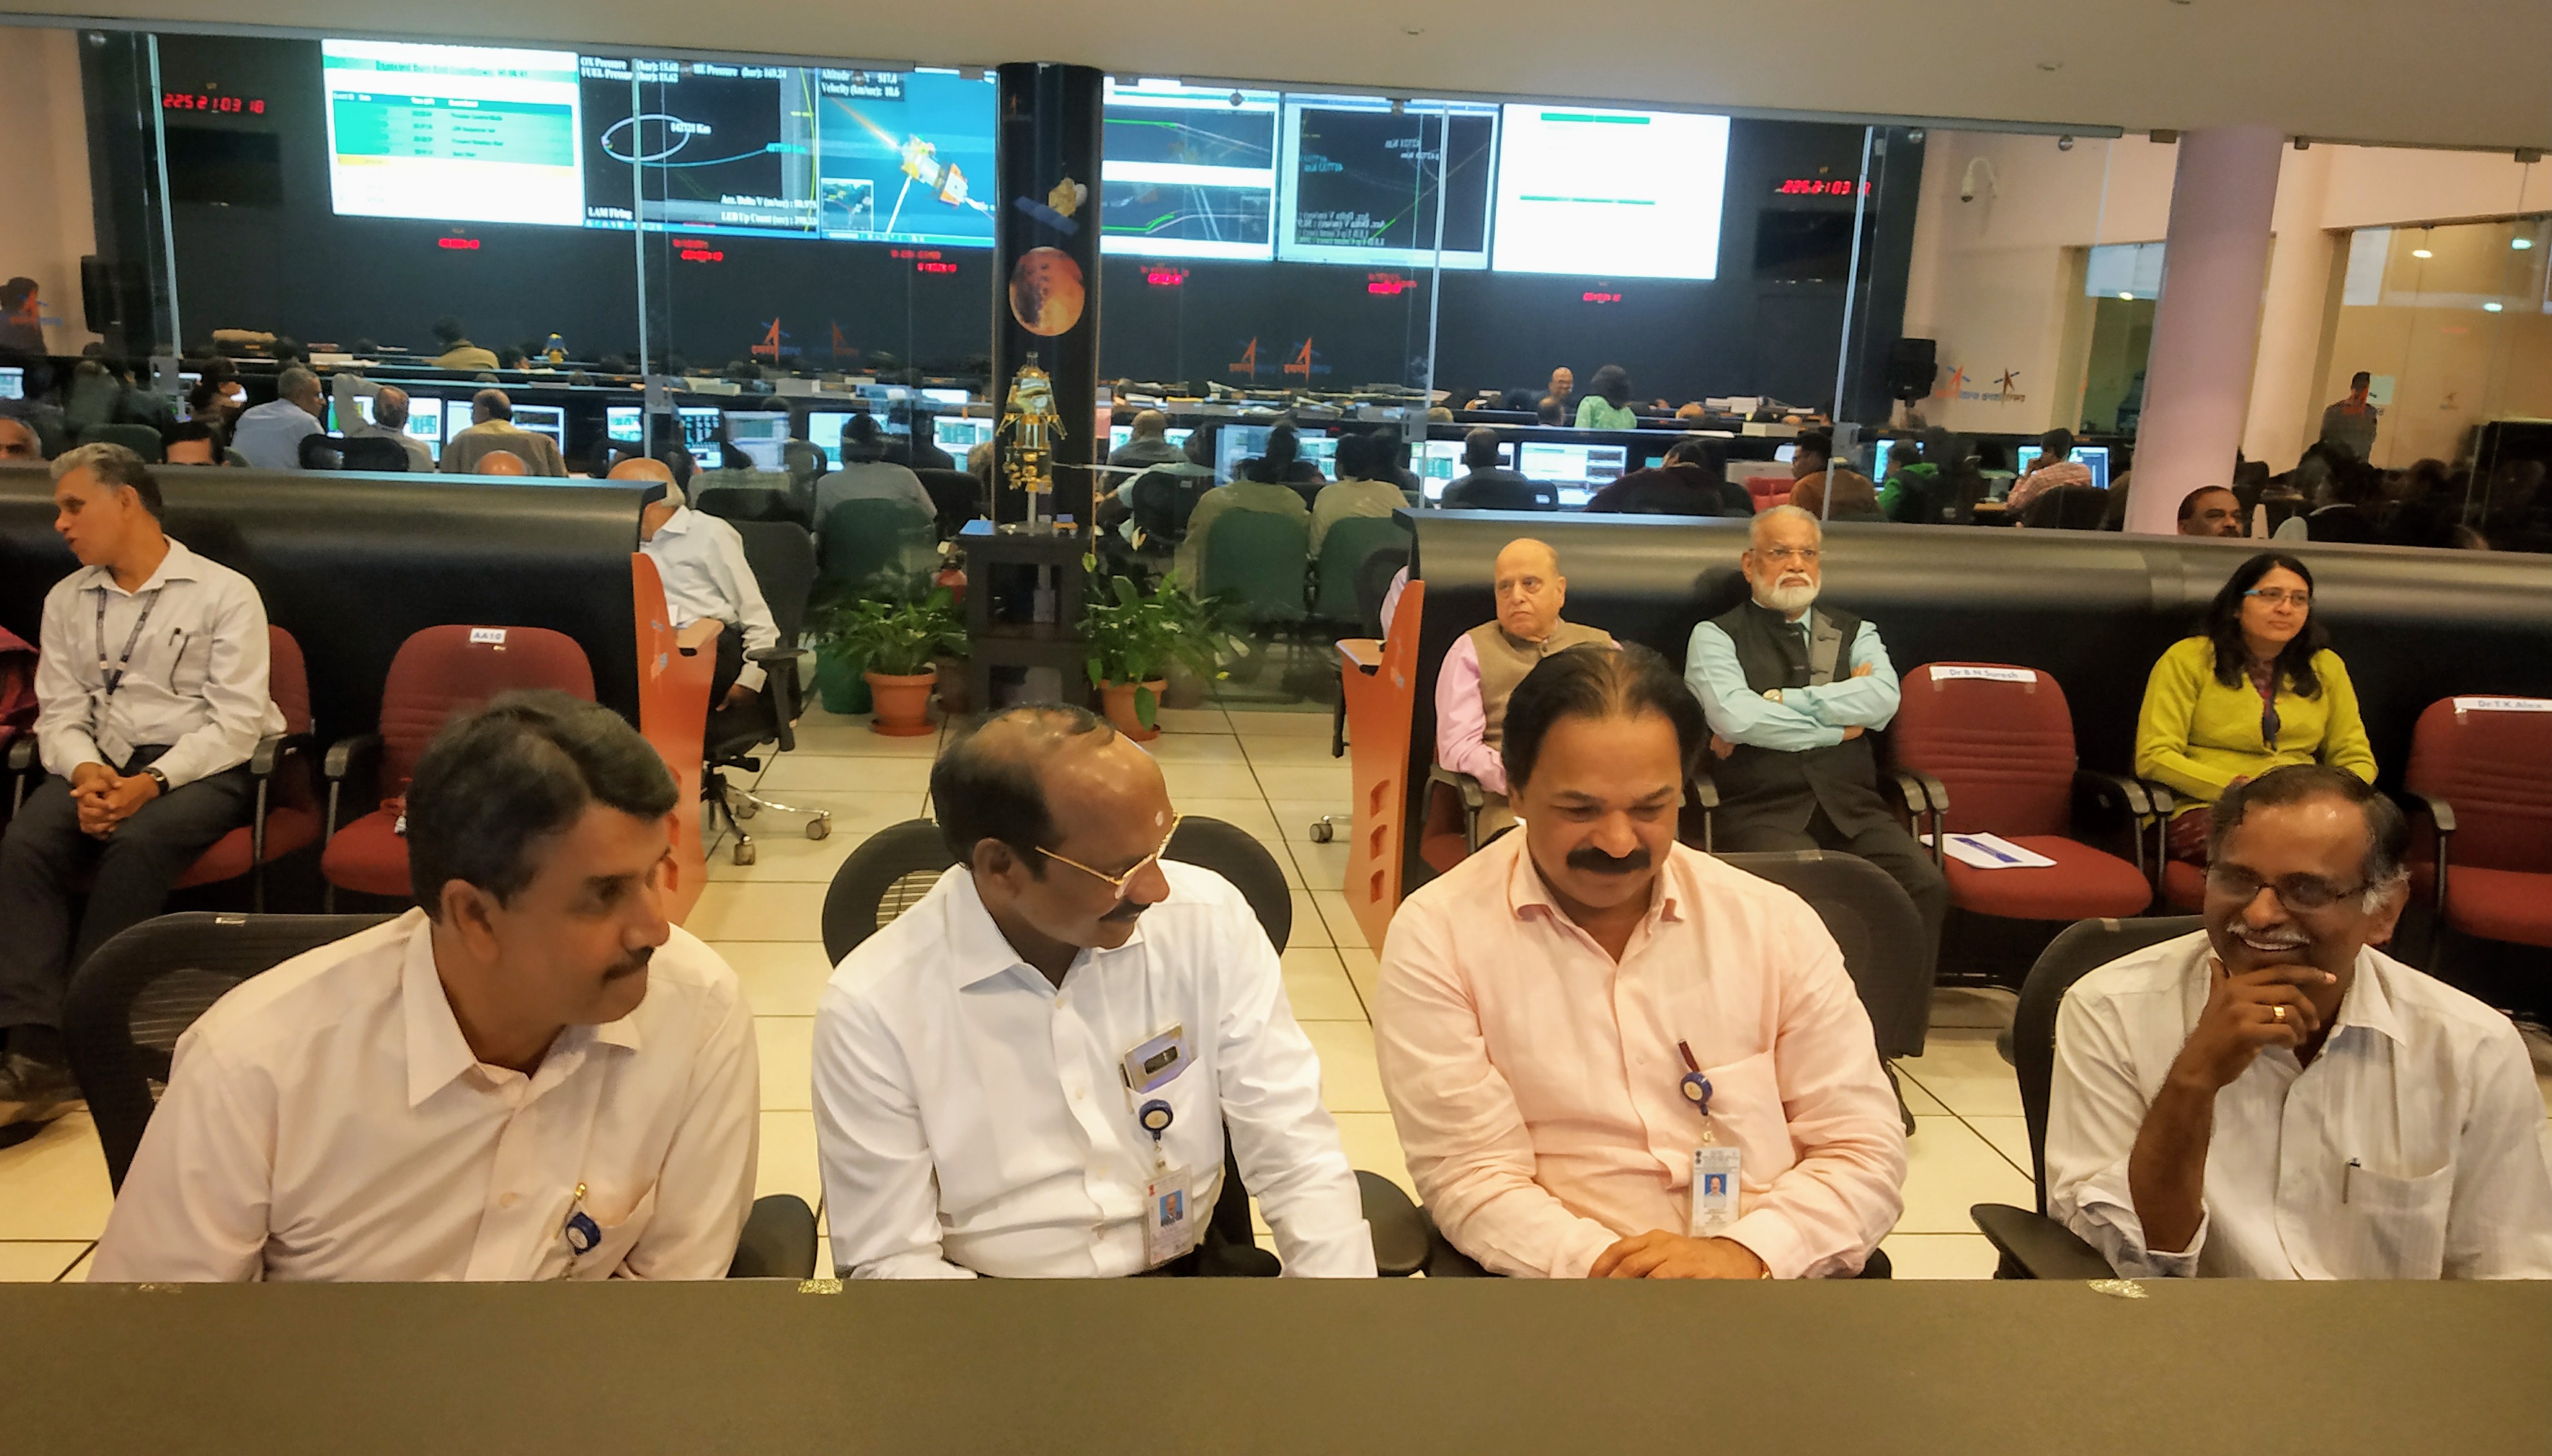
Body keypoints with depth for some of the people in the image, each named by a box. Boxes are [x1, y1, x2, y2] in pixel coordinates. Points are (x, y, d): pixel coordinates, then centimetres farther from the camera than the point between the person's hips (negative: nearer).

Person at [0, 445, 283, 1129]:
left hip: (202, 767, -4)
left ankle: (75, 1035, -24)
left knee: (136, 843, -34)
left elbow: (236, 721, -8)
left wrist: (152, 783, -21)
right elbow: (60, 714, 9)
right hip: (103, 765, 4)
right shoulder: (67, 600, 16)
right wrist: (86, 771, -13)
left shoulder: (224, 593, 0)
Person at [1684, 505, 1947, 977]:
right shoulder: (1716, 636, 10)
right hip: (1762, 810, -3)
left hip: (1853, 809, 4)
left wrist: (1774, 703, -6)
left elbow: (1884, 699, 0)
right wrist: (1840, 725, 0)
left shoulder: (1854, 634, 21)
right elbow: (1734, 717, -9)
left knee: (1926, 885, -25)